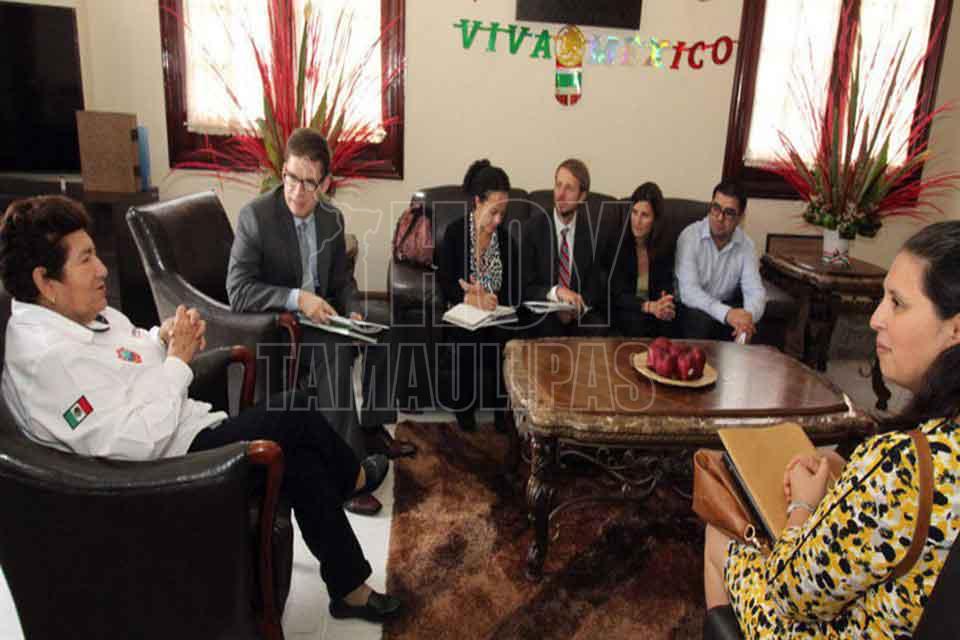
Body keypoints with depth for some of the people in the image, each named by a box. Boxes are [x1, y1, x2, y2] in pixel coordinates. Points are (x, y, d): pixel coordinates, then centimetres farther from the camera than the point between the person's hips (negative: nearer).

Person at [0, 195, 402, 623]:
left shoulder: (83, 314, 5)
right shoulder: (47, 357, -24)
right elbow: (134, 444, -28)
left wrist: (163, 339, -1)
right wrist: (178, 360, -21)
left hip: (193, 433, 9)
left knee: (302, 463, -5)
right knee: (295, 416, -12)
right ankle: (352, 479, 14)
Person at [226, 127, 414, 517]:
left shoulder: (332, 218, 1)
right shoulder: (255, 216, -17)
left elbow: (342, 279, 10)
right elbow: (238, 291, -21)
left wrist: (353, 312, -10)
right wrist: (296, 299, -31)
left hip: (320, 314, 7)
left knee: (382, 329, -7)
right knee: (335, 350, -31)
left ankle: (373, 429, 7)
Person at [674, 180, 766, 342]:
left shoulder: (746, 245, -5)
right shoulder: (690, 236, -17)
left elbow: (755, 291, -13)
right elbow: (688, 291, -26)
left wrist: (749, 316, -37)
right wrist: (726, 313, -41)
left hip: (726, 306, 3)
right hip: (693, 307, -3)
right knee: (703, 319, -33)